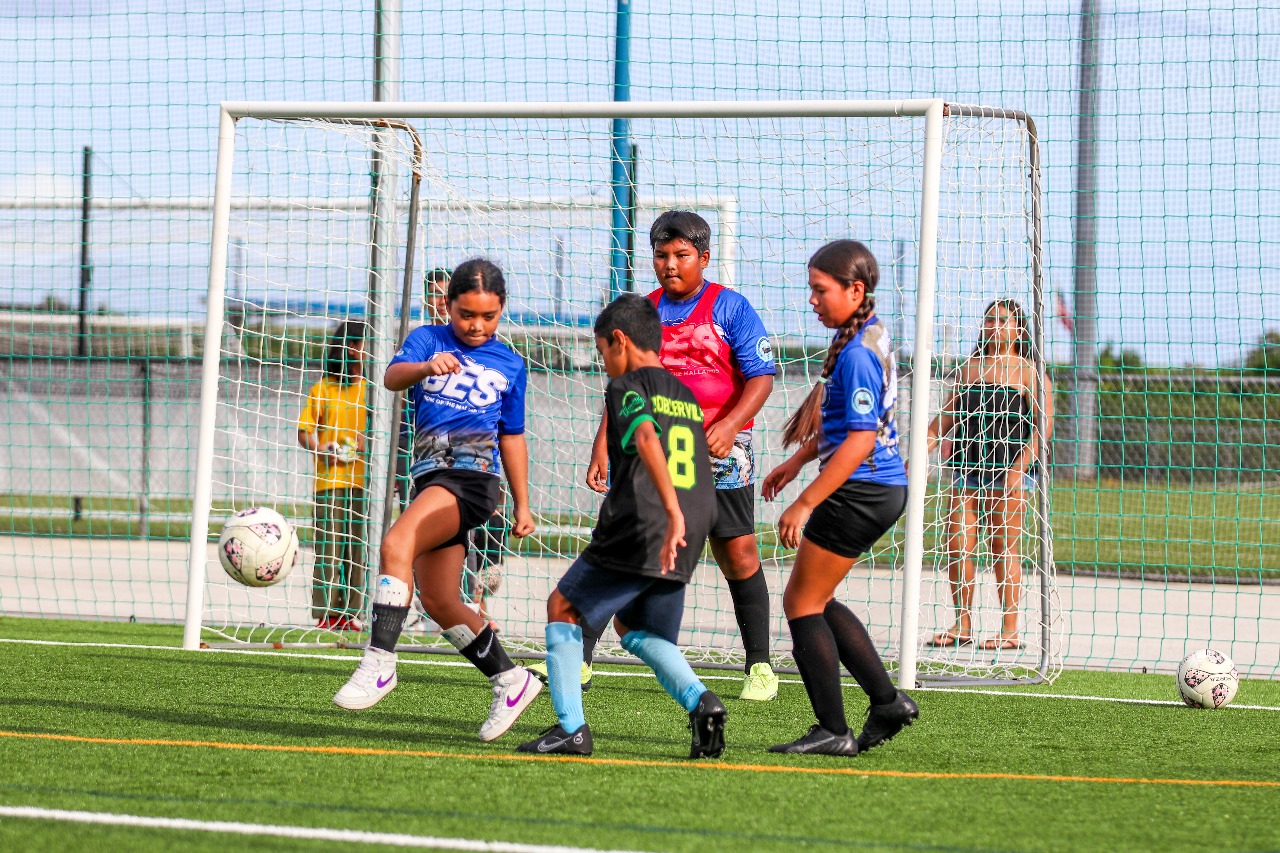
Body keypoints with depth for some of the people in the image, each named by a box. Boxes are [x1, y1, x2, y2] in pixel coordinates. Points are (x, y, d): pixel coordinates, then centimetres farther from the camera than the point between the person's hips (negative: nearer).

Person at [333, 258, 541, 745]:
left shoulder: (509, 365, 10)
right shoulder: (428, 340, 9)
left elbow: (512, 437, 20)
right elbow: (393, 377, -12)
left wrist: (522, 505, 21)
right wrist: (427, 367, -34)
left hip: (473, 476, -4)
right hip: (430, 477, 4)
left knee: (396, 544, -28)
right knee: (438, 601, 5)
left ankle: (380, 663, -30)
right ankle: (511, 681, 19)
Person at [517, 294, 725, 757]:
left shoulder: (627, 388, -3)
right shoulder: (687, 396, 20)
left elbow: (648, 438, -22)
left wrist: (672, 511, -32)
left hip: (637, 529, -7)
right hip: (684, 544, 7)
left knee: (563, 607, 11)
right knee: (636, 628, 22)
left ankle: (570, 727, 2)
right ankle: (700, 701, -2)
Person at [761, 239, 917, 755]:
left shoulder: (857, 354, -20)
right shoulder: (866, 336, 11)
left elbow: (860, 440, -25)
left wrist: (805, 503, -25)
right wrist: (798, 461, 28)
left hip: (859, 491, -10)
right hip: (882, 488, 10)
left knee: (801, 603, -2)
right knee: (815, 600, 18)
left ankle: (833, 732, 0)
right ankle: (887, 702, 18)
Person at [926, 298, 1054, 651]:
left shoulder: (1027, 371, 2)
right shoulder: (968, 368, 18)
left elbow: (1043, 423, -7)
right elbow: (945, 420, 21)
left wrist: (1019, 467, -17)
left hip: (1009, 471, -5)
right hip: (966, 469, 5)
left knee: (1004, 549, -5)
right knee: (957, 548, 1)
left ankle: (1009, 629, -1)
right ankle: (962, 625, 9)